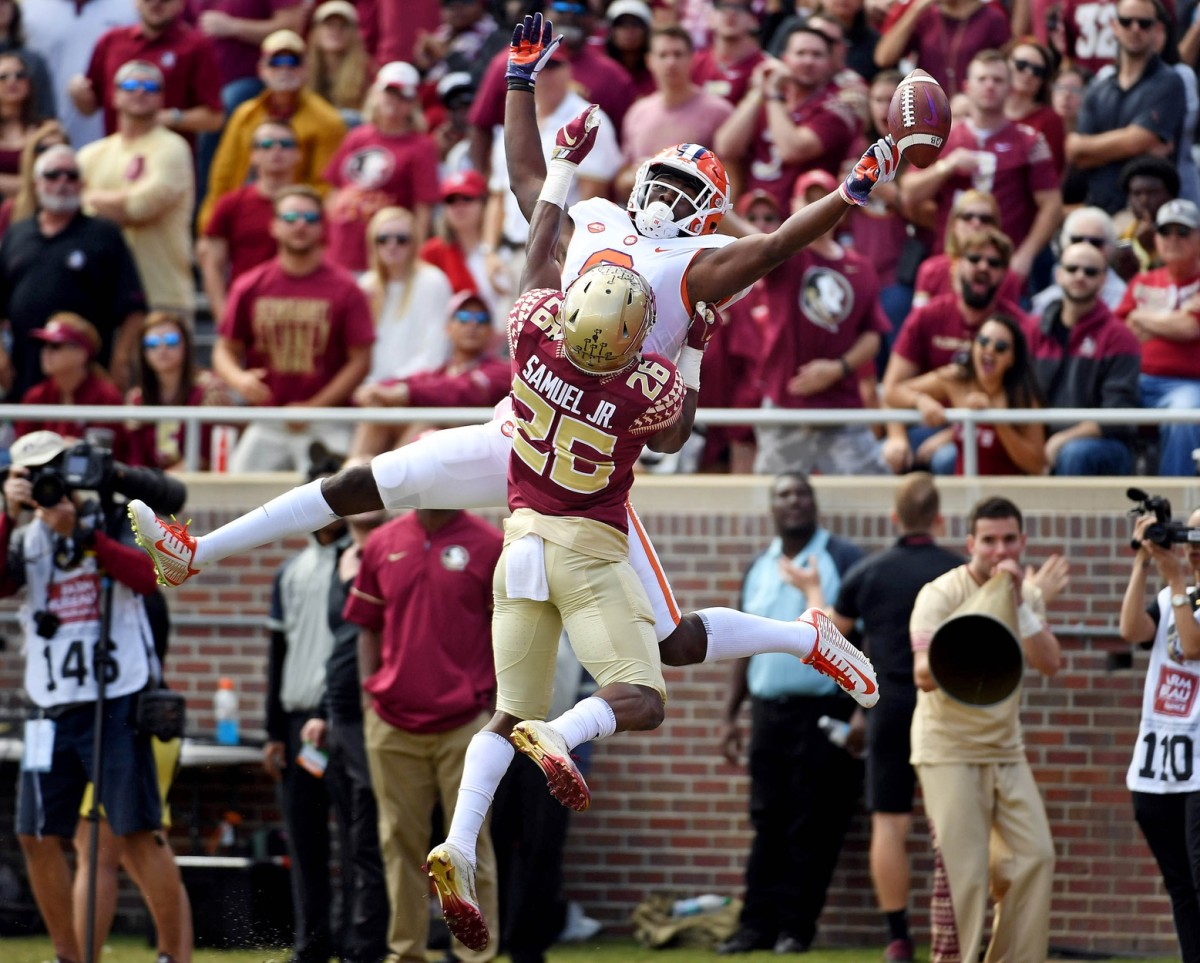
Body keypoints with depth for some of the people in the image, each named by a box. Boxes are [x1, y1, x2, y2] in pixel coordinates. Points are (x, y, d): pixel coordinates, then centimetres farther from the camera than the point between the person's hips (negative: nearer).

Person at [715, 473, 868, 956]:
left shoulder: (844, 560, -3)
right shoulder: (759, 569, 15)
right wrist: (730, 715, 15)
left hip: (825, 713, -5)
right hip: (770, 712, 5)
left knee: (812, 829, -2)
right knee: (767, 825, 5)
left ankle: (796, 926, 2)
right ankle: (757, 924, 7)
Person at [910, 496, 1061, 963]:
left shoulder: (1027, 595, 7)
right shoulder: (940, 595, -11)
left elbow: (1049, 663, -7)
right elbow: (923, 675, -22)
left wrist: (1018, 605, -17)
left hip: (1005, 750, 6)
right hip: (949, 752, -6)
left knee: (1035, 857, -1)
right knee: (962, 871, -11)